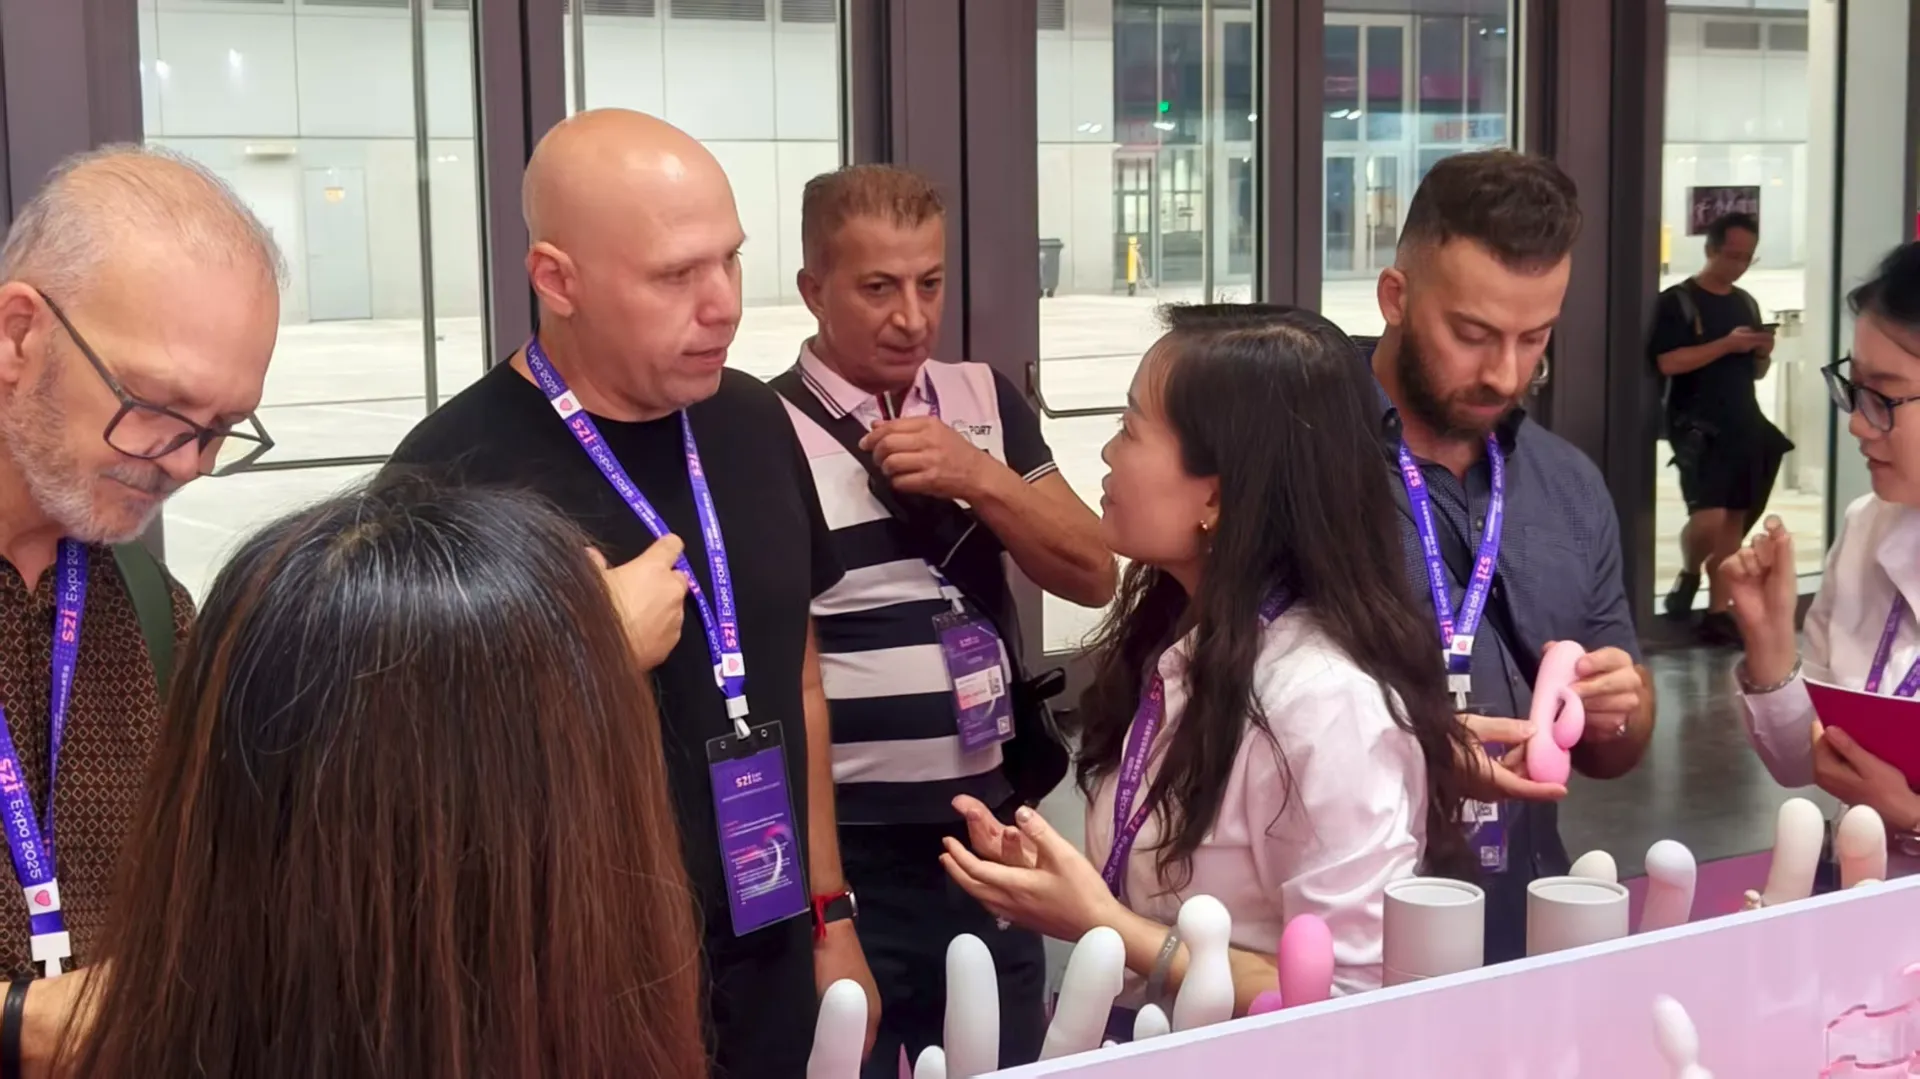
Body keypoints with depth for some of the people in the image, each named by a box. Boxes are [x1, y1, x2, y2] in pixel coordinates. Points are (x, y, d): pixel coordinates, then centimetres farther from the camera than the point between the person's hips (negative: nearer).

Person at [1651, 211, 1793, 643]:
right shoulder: (1677, 301, -6)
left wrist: (1763, 353, -1)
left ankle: (1718, 612, 10)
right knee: (1708, 517, -17)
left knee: (1734, 518, 4)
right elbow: (1668, 362, -17)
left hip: (1743, 425, 6)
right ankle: (1688, 574, 12)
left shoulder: (1747, 303, 15)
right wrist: (1727, 344, -20)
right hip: (1697, 426, -6)